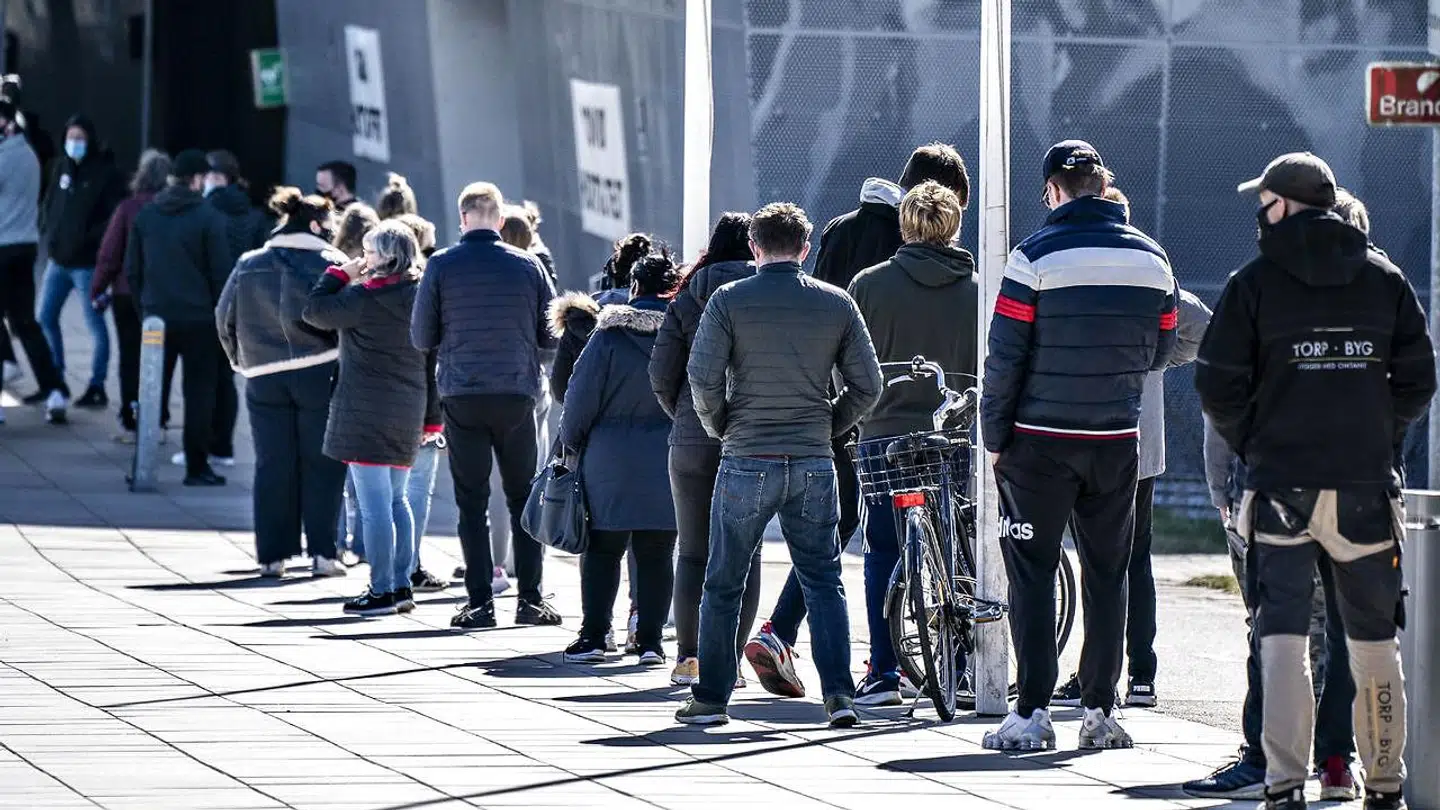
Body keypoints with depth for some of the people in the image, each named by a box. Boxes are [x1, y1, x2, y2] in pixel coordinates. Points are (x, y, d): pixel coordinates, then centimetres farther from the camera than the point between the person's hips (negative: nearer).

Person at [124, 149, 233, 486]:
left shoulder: (146, 215, 5)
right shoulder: (209, 218, -9)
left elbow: (132, 269, 8)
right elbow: (221, 272, -8)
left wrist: (145, 306, 15)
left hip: (156, 316, 4)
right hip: (198, 318, -4)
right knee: (199, 393, 3)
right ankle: (197, 468, 2)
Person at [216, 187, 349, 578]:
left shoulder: (249, 265, 8)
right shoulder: (331, 264, -6)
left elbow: (225, 319, 8)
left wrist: (242, 360, 17)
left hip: (264, 379, 3)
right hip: (319, 374, -3)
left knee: (272, 466, 7)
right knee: (321, 465, 4)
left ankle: (272, 555, 6)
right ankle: (322, 553, 2)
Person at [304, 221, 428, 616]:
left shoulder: (364, 298, -13)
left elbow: (315, 311, -5)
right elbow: (434, 358, 14)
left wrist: (339, 274, 3)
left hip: (366, 412, -7)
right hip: (407, 413, 7)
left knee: (374, 504, -5)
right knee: (397, 499, 16)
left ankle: (382, 590, -4)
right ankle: (402, 584, 17)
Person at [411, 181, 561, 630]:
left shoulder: (440, 266, -4)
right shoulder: (527, 265, -1)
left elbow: (422, 337, 0)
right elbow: (552, 335, 4)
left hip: (462, 397, -1)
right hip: (517, 395, 1)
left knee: (471, 501, 3)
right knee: (523, 498, 10)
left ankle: (479, 602, -2)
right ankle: (531, 598, 6)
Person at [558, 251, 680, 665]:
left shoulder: (610, 335, -8)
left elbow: (581, 398, -5)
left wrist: (570, 443, 9)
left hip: (611, 459, -2)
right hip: (667, 457, 2)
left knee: (602, 550, 7)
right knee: (656, 554, 7)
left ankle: (594, 635, 5)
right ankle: (650, 640, 4)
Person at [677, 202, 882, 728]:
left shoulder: (729, 300, -4)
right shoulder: (836, 304, 3)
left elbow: (703, 377, -10)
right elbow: (867, 385, 2)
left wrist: (721, 426, 8)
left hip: (746, 462, -2)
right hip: (814, 464, 2)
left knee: (723, 585, 8)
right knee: (823, 582, 9)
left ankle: (711, 698, 11)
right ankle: (839, 694, -2)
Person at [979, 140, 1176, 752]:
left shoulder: (1036, 257, -12)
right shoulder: (1150, 258, 2)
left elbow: (1005, 357, -11)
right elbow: (1160, 352, 11)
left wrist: (994, 437, -2)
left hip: (1040, 446, -4)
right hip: (1117, 442, 4)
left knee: (1033, 575, 2)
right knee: (1107, 575, 11)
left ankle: (1032, 713, -3)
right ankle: (1100, 712, 11)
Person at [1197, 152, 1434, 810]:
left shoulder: (1256, 282, -2)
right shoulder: (1384, 279, 6)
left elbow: (1218, 385, -5)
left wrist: (1251, 447, 9)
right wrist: (1379, 439, 13)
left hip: (1281, 486, -2)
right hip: (1366, 485, 2)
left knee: (1281, 635, -2)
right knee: (1374, 640, 11)